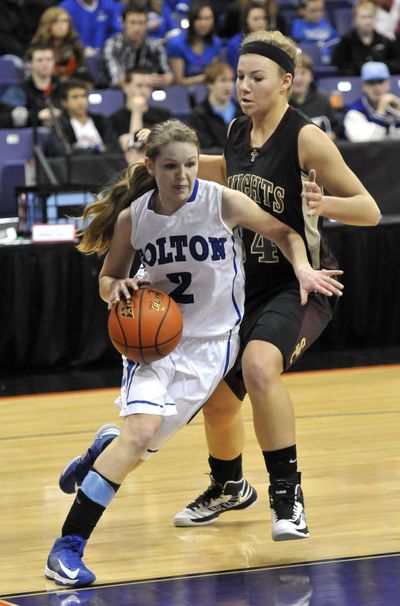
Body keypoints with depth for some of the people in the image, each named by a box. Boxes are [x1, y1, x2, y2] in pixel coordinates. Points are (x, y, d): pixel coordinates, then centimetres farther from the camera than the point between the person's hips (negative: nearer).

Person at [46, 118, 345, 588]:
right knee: (142, 429, -23)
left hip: (211, 341, 0)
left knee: (144, 440, -4)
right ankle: (67, 547, -20)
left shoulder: (224, 202, -13)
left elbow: (284, 232, 3)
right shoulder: (132, 218, -9)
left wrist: (302, 268, -15)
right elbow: (107, 279, 7)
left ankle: (103, 451, 36)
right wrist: (118, 288, -16)